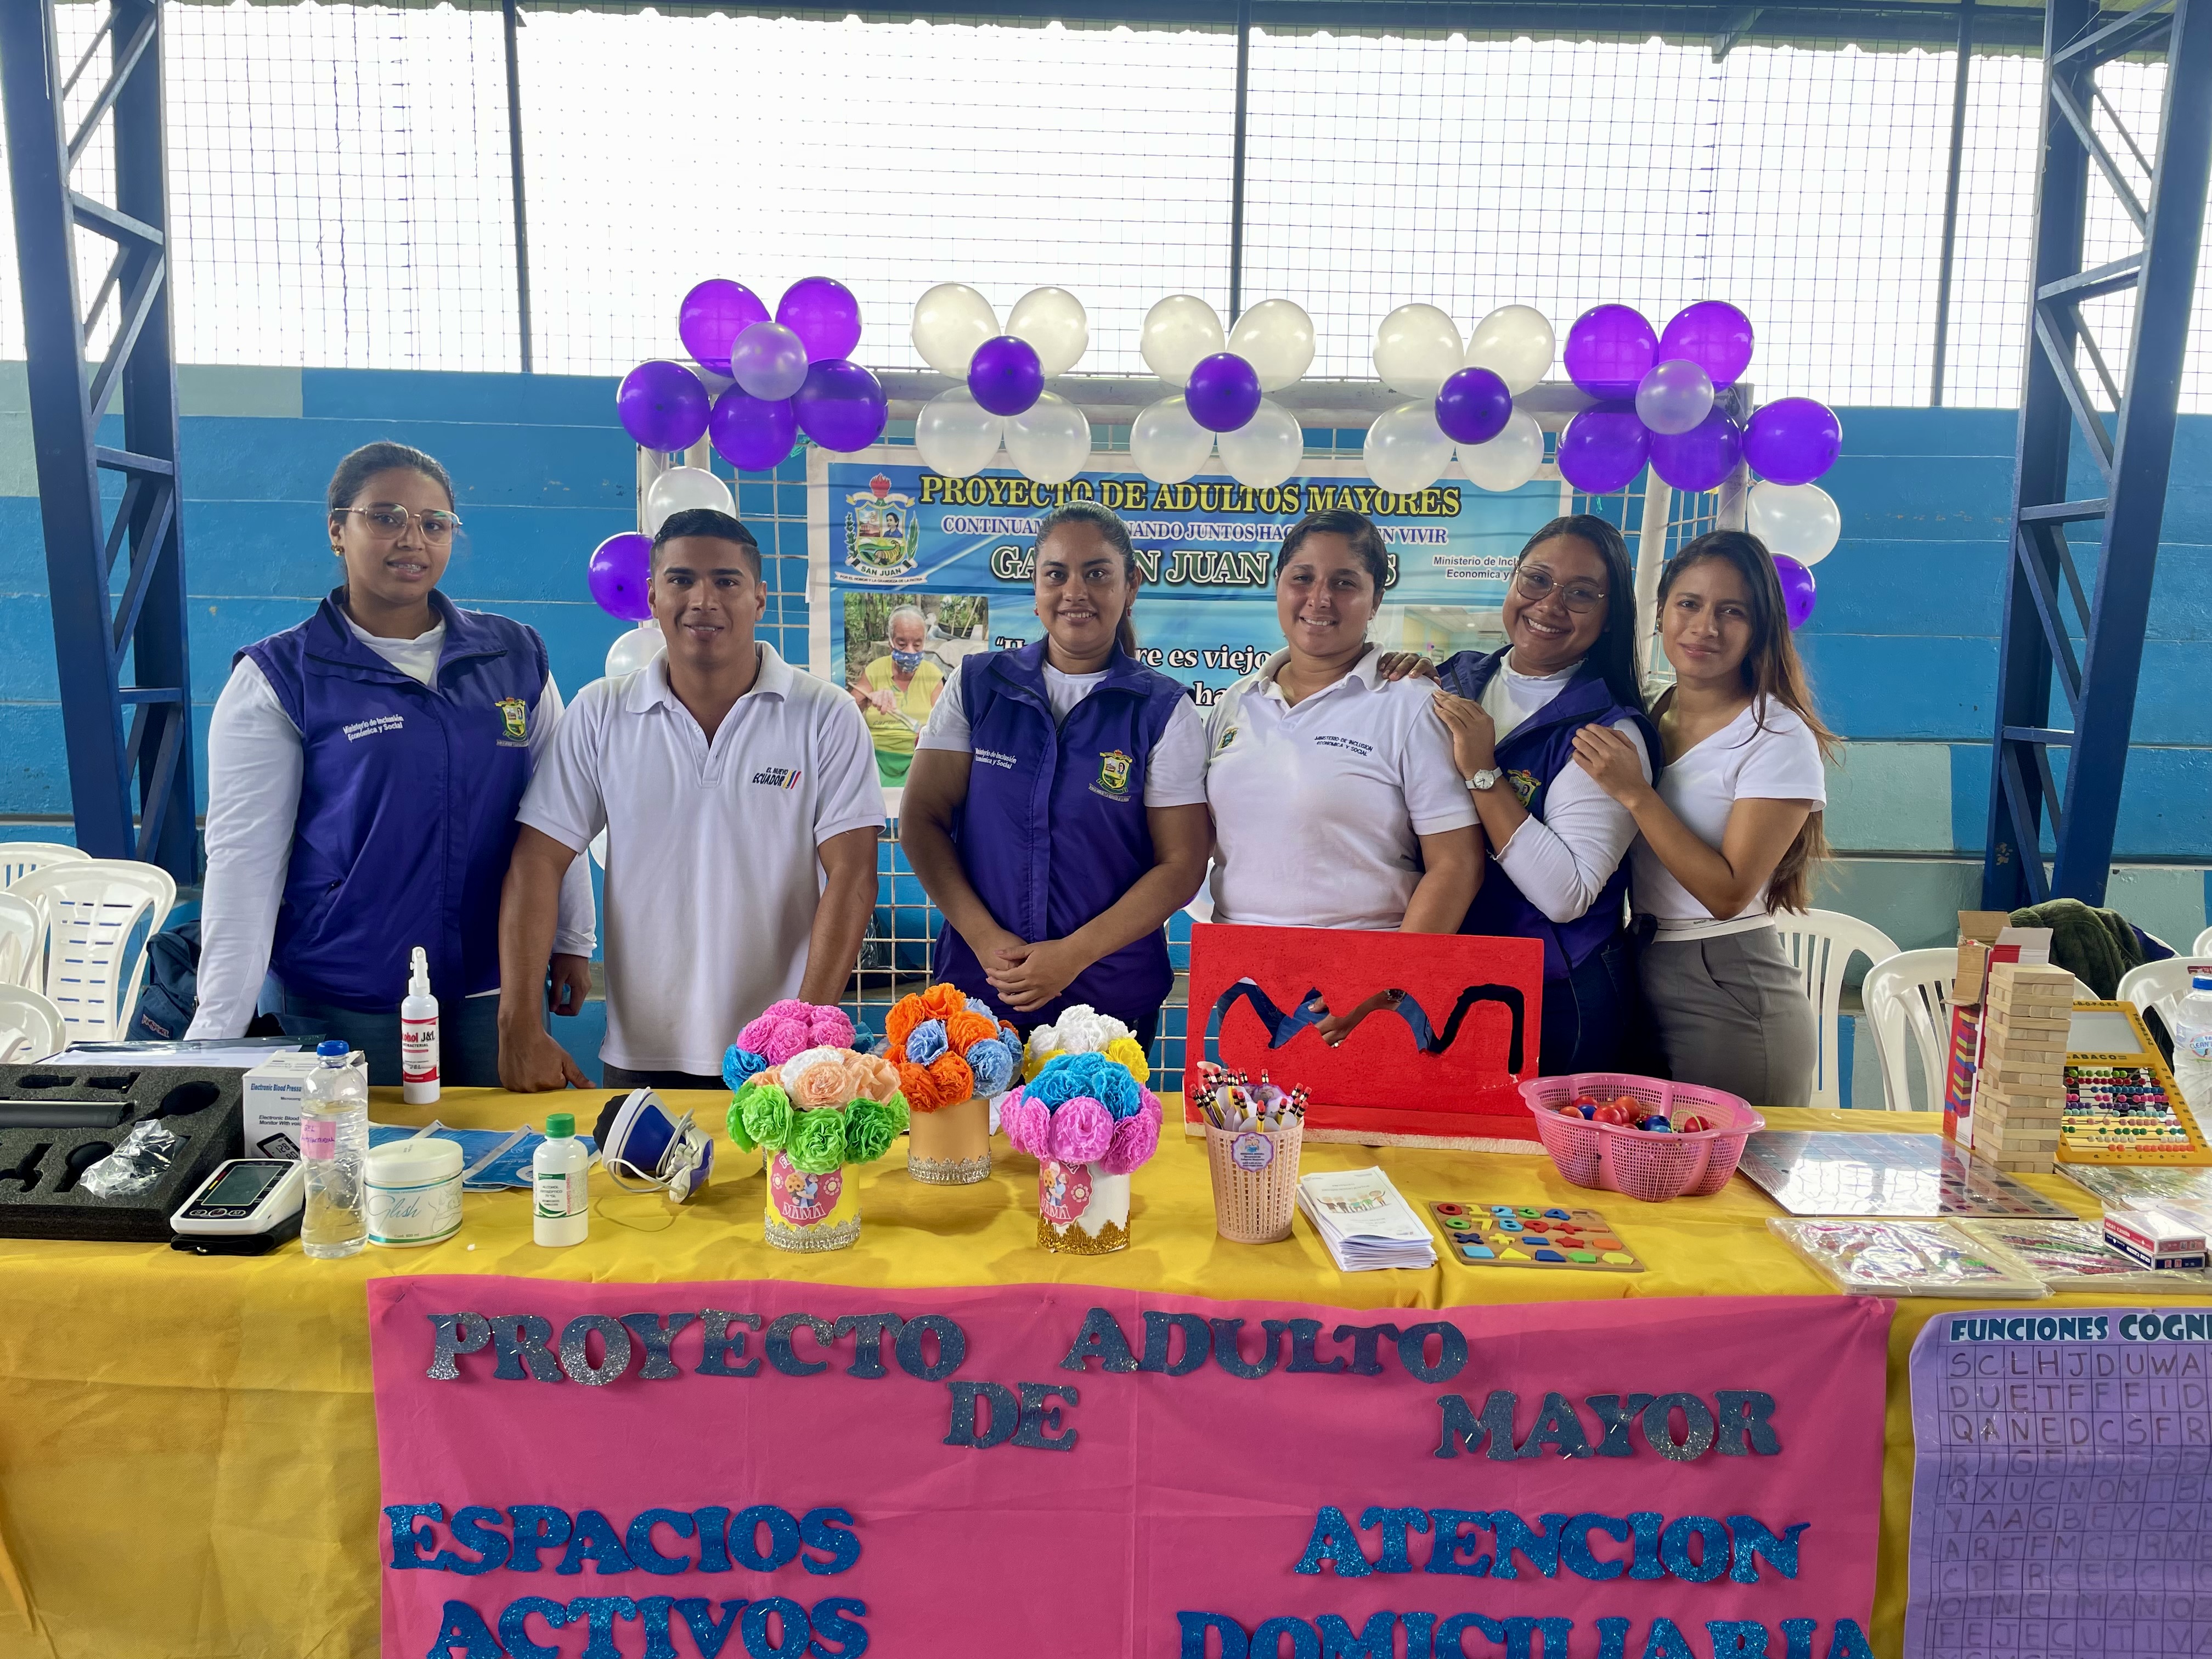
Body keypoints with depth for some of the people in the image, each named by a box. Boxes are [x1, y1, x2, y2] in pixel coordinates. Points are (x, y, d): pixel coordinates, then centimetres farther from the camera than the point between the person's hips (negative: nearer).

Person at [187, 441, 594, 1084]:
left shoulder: (515, 657, 3)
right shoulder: (278, 678, -4)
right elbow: (244, 856, -7)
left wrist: (572, 940, 10)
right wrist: (218, 1031, -11)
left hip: (496, 988, 3)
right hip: (340, 1002, -2)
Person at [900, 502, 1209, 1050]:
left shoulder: (1165, 711, -4)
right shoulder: (978, 685, 2)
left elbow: (1182, 864, -6)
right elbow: (922, 819, 0)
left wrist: (1073, 954, -15)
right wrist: (984, 937, -11)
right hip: (976, 983, 2)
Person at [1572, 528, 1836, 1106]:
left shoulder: (1779, 738, -11)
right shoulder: (1646, 716, 7)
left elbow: (1729, 892, -18)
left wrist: (1635, 794, -21)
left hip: (1729, 996, -6)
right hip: (1639, 982, 6)